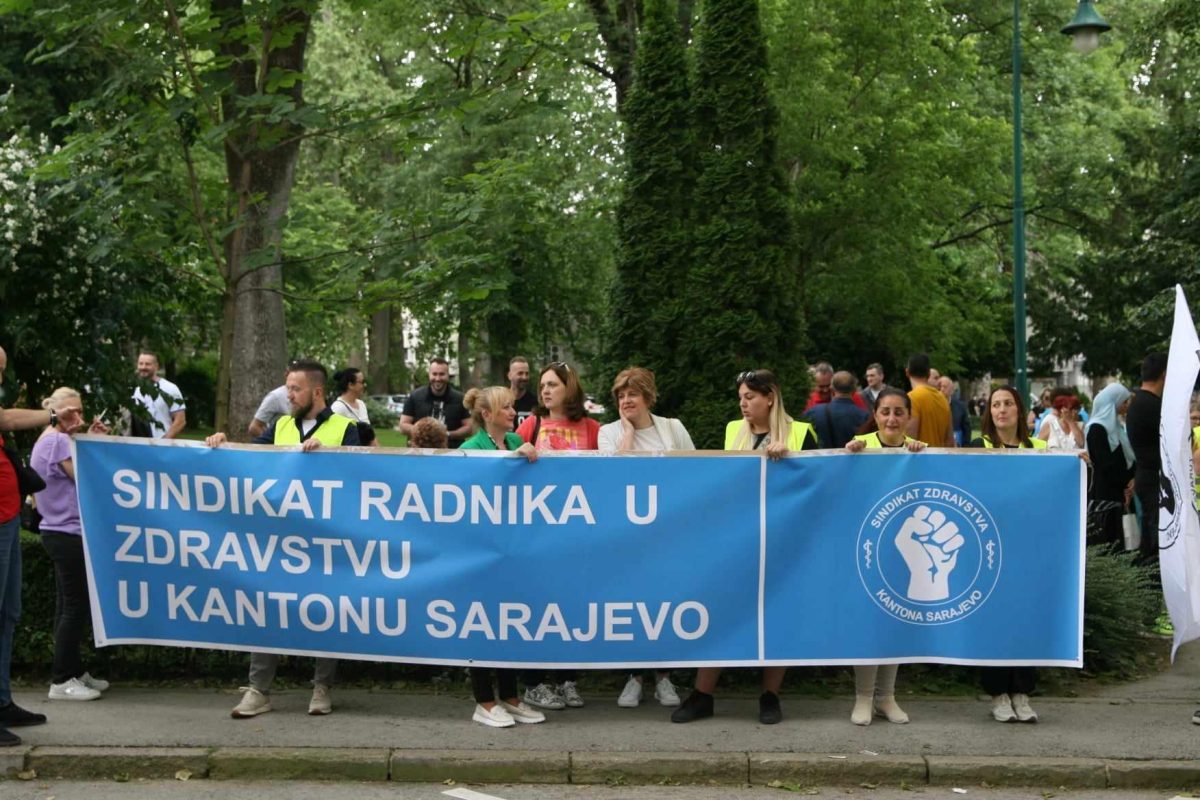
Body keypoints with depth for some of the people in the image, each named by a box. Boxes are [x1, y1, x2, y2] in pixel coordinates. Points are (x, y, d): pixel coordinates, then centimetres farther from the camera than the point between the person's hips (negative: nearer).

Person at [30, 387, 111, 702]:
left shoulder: (49, 440, 17)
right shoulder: (59, 441, -16)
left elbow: (74, 477, 13)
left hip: (60, 532, 11)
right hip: (69, 534, -11)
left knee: (68, 606, 14)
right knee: (77, 607, -7)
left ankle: (75, 671, 21)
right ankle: (61, 680, -4)